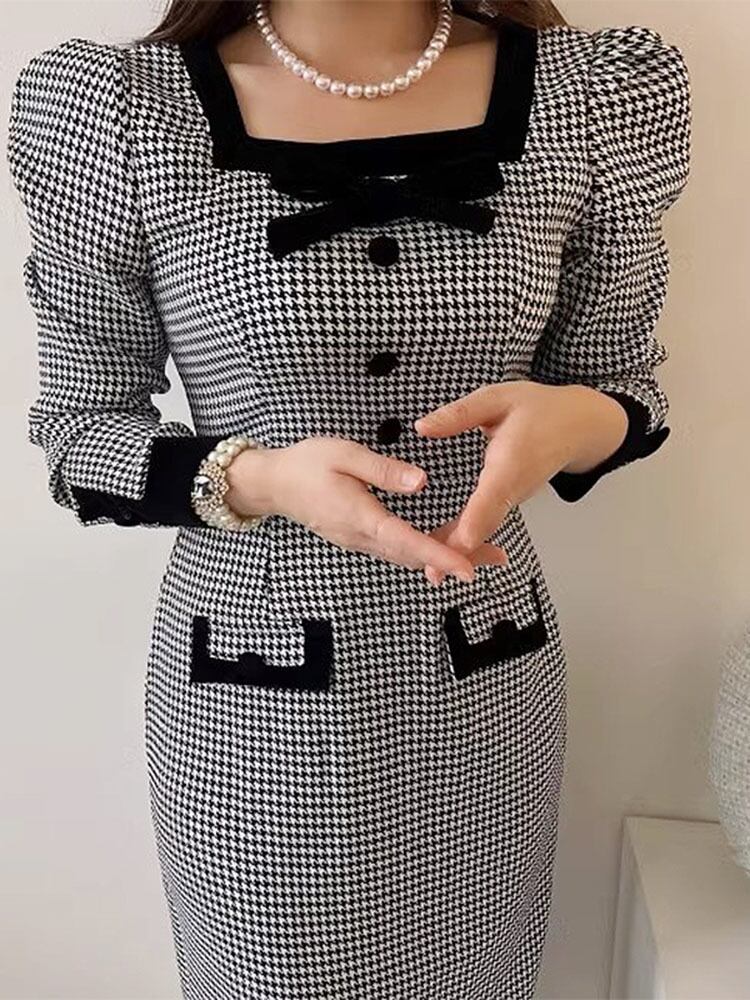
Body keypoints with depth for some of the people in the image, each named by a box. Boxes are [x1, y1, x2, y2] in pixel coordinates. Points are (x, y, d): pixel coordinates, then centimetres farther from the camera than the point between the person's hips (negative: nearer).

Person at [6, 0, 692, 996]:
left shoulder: (598, 92, -5)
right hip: (251, 697, -1)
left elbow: (621, 388, 4)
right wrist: (253, 477, -25)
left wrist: (575, 423, -20)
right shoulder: (113, 110, -10)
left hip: (487, 679, 2)